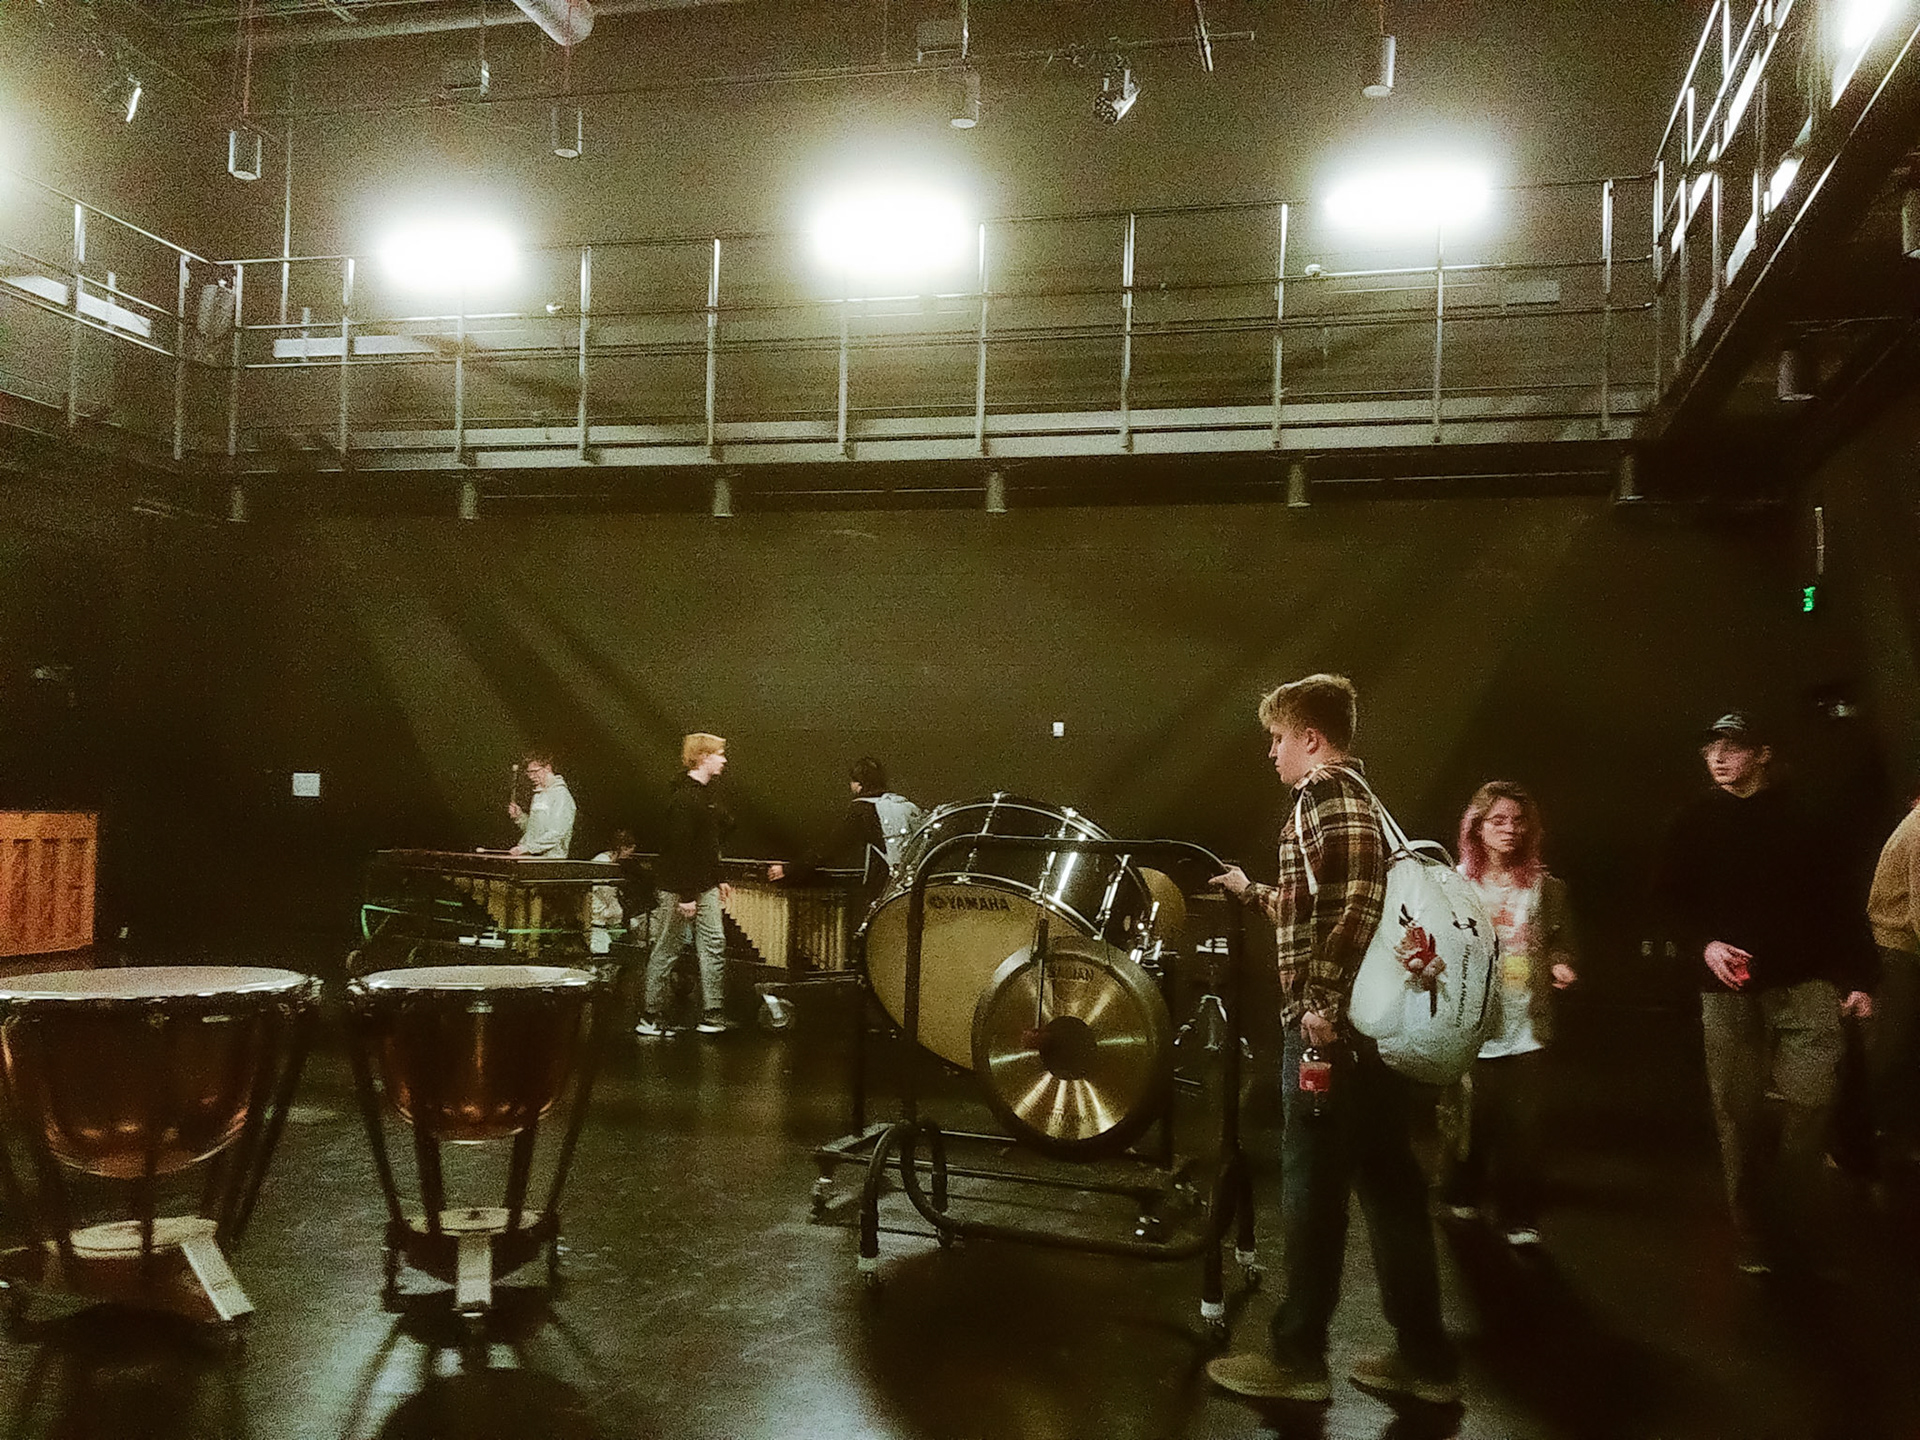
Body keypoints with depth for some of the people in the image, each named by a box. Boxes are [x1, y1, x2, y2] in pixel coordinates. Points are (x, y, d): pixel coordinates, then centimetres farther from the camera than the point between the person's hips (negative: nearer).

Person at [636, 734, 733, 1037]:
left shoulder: (706, 791, 12)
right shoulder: (683, 795, -19)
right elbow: (680, 847, -22)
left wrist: (719, 879, 17)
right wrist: (686, 895, -23)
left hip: (705, 886, 9)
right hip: (680, 886, -9)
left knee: (714, 944, 4)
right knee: (666, 950, 1)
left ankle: (711, 1015, 8)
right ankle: (650, 1016, 11)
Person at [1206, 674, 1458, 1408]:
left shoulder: (1328, 792, -10)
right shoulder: (1353, 794, 20)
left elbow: (1357, 901, -23)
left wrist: (1321, 999, -23)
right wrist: (1253, 893, 38)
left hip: (1330, 1020, -10)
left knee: (1312, 1184, -1)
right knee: (1386, 1181, 11)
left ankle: (1297, 1356, 9)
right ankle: (1424, 1356, 17)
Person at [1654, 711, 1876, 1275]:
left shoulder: (1800, 818, 6)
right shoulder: (1694, 823, 8)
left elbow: (1837, 901, 6)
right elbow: (1670, 900, 10)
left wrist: (1856, 978, 1)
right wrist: (1704, 944, -8)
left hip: (1804, 985, -1)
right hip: (1729, 985, 1)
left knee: (1809, 1101, -11)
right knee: (1739, 1116, 3)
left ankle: (1795, 1231, 5)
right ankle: (1753, 1240, 13)